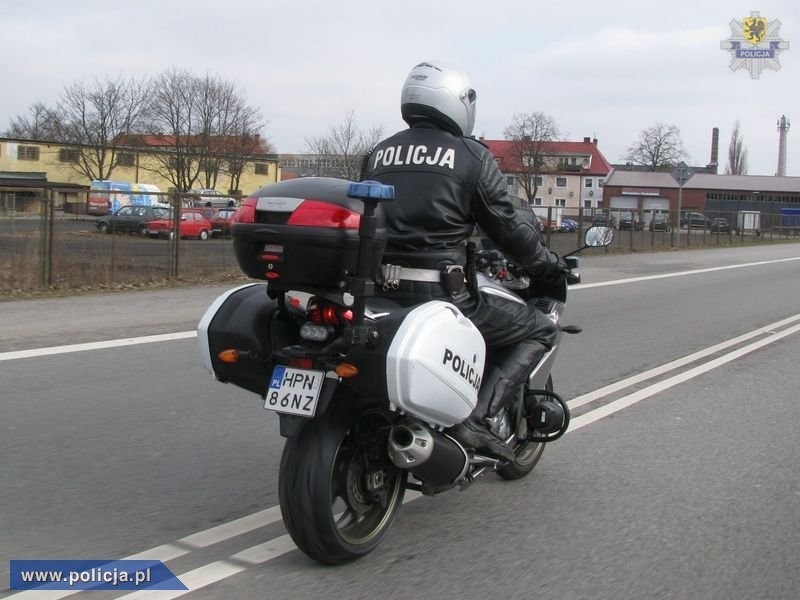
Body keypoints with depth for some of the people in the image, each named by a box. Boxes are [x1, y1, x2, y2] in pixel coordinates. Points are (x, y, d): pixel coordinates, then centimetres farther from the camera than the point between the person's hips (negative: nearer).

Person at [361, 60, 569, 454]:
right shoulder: (471, 155, -1)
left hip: (379, 290, 6)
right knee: (538, 330, 9)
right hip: (440, 295, -6)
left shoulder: (377, 154, 14)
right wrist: (549, 264, 17)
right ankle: (477, 419, -6)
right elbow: (508, 227, 1)